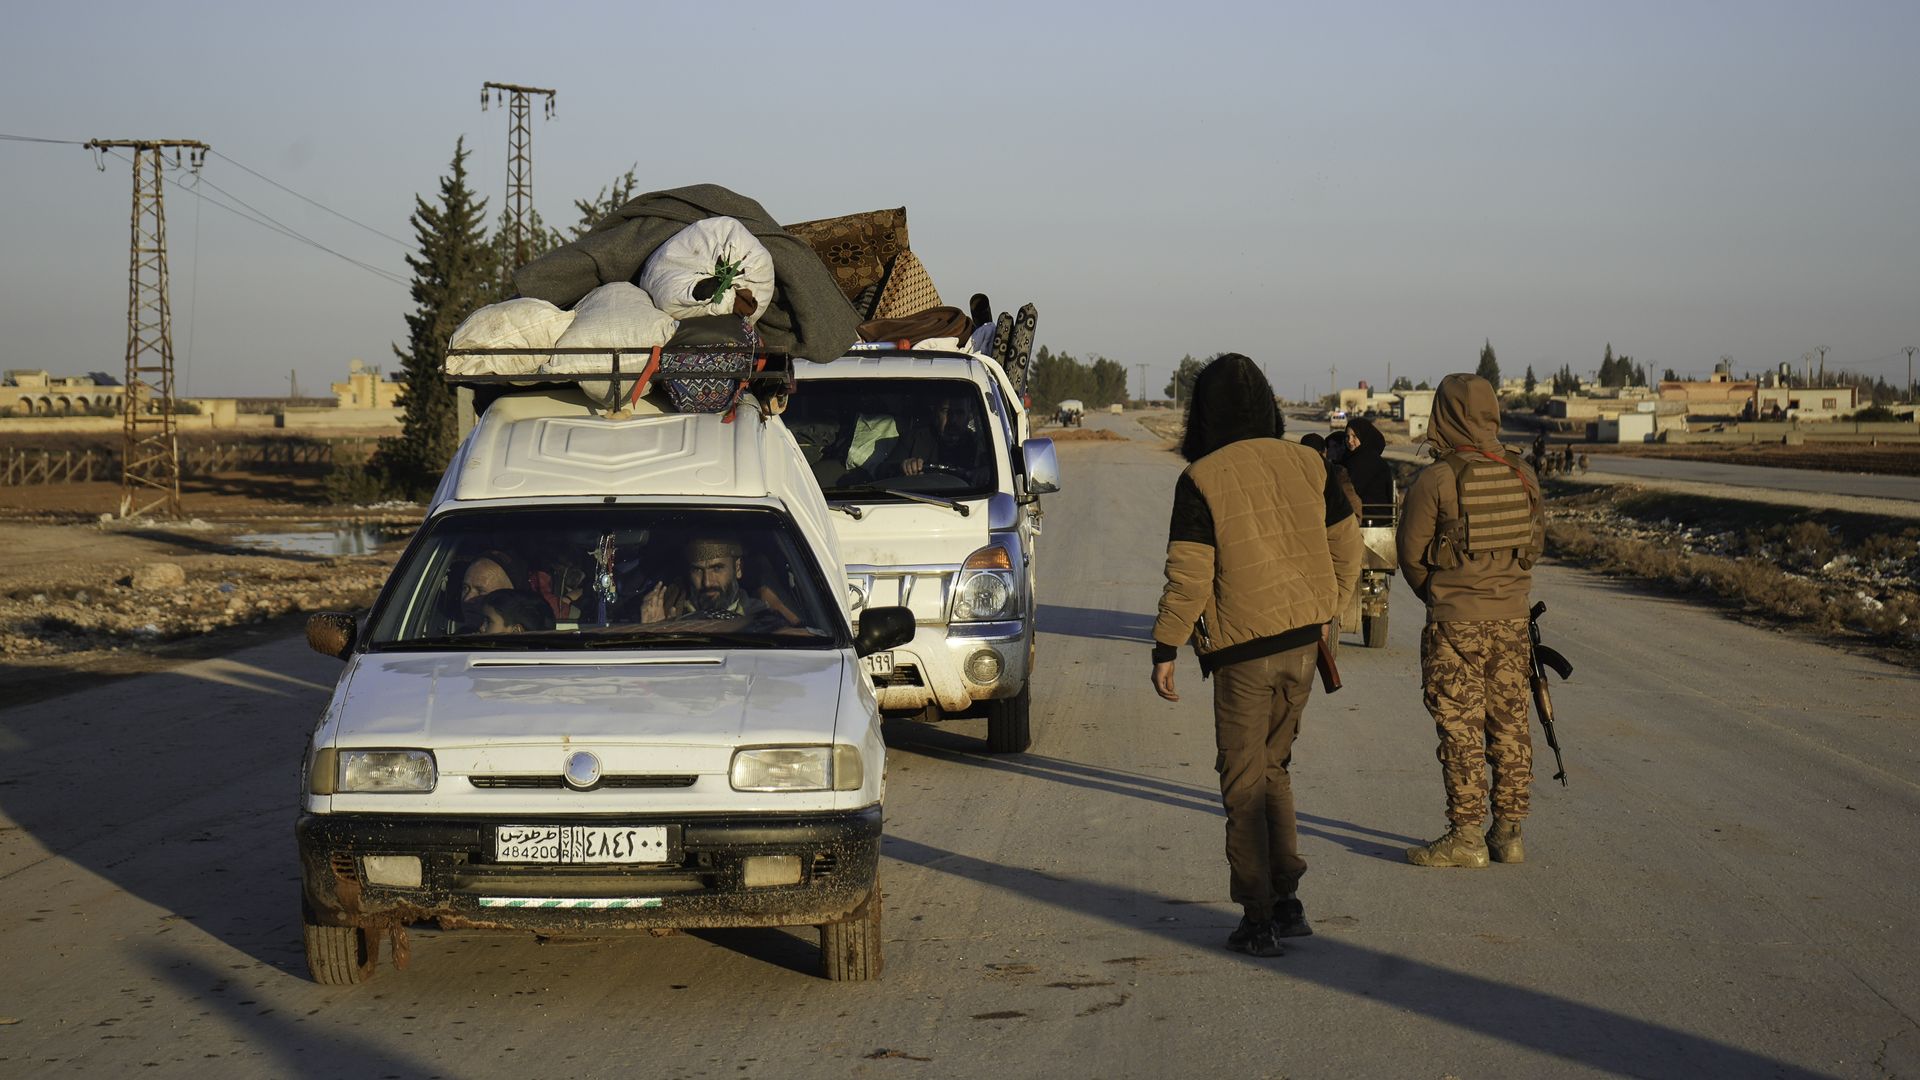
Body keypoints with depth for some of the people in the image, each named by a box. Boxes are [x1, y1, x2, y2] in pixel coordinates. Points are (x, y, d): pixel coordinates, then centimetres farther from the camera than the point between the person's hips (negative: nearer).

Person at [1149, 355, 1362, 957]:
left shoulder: (1202, 479, -11)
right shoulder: (1305, 464, 5)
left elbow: (1188, 574, -14)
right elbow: (1347, 546, 10)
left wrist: (1165, 648, -4)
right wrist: (1326, 616, 22)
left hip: (1243, 647, -5)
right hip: (1303, 641, 5)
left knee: (1244, 781, 4)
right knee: (1272, 766, 19)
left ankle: (1258, 919, 4)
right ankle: (1287, 899, 15)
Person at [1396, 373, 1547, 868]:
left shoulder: (1435, 480, -13)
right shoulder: (1521, 475, 2)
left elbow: (1412, 554, -6)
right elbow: (1535, 541, 12)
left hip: (1456, 622, -5)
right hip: (1512, 616, 5)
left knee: (1461, 730, 0)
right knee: (1510, 725, 10)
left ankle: (1466, 837, 1)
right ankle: (1508, 832, 15)